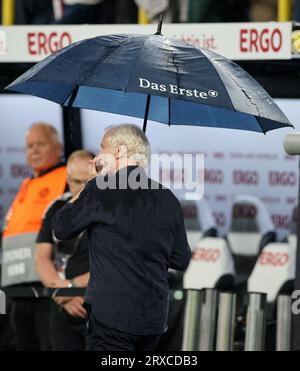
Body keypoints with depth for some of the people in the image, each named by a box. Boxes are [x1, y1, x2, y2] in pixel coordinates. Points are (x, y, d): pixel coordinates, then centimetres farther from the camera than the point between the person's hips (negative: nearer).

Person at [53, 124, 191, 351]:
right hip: (155, 318, 6)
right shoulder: (167, 199, 8)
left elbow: (61, 229, 2)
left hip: (112, 315, -6)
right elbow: (181, 261, 11)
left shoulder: (101, 190, -7)